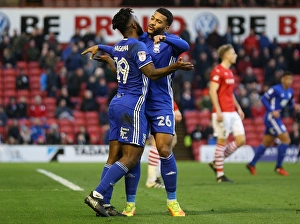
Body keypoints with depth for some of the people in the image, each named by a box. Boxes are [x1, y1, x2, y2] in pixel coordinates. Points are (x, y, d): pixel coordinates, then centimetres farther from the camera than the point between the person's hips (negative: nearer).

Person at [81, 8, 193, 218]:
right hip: (132, 106, -9)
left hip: (117, 103, 9)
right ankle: (97, 195, -17)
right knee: (131, 157, -9)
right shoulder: (138, 46, -11)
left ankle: (103, 204, 3)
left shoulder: (118, 47, 14)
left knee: (115, 156, 7)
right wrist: (176, 66, -23)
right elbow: (151, 73, -19)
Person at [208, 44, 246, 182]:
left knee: (241, 140, 4)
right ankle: (220, 175, 2)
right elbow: (212, 91, -16)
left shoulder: (229, 72, 18)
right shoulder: (217, 71, -10)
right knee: (222, 141, -5)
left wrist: (238, 108, 22)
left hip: (232, 112, 9)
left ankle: (216, 163, 15)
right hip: (222, 113, -9)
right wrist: (218, 111, -21)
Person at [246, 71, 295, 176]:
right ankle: (279, 167, -4)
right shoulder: (276, 89, -13)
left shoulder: (290, 92, 10)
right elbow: (264, 98, -12)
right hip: (271, 117, -9)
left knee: (266, 143, 13)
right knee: (286, 139, -12)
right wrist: (272, 111, -19)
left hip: (276, 118, 9)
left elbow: (291, 103, 21)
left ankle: (252, 164, 22)